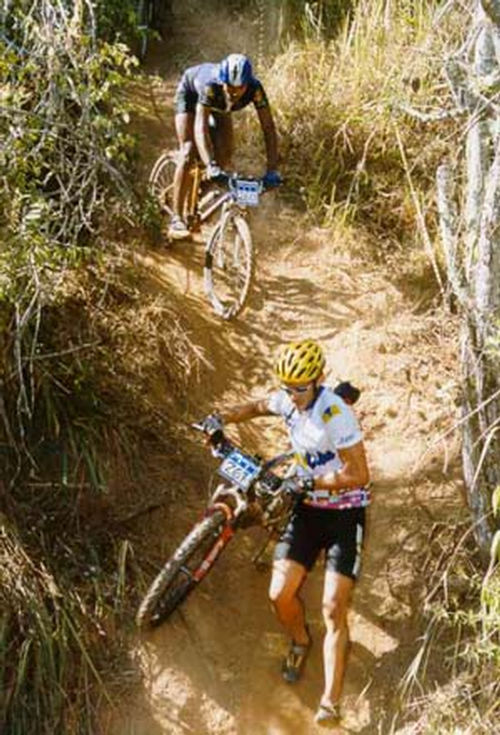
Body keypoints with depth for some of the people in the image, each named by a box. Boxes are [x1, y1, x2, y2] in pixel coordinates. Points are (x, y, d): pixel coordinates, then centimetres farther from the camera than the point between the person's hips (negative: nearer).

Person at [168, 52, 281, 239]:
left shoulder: (255, 89, -37)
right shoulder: (211, 85, -45)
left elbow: (268, 127, -37)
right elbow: (200, 127, -52)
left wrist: (272, 170, -48)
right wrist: (210, 165, -65)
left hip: (219, 106, 4)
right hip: (191, 93, -4)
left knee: (224, 155, -9)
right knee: (188, 152, -18)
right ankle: (176, 220, -16)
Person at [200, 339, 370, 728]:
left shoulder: (336, 414, -24)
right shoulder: (288, 401, -3)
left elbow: (359, 476, -23)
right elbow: (258, 407, 20)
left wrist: (309, 482, -29)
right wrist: (222, 418, 3)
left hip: (345, 515, -6)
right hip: (308, 510, 6)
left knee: (334, 611, -9)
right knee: (281, 594, -2)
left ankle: (330, 704, -4)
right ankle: (300, 641, 31)